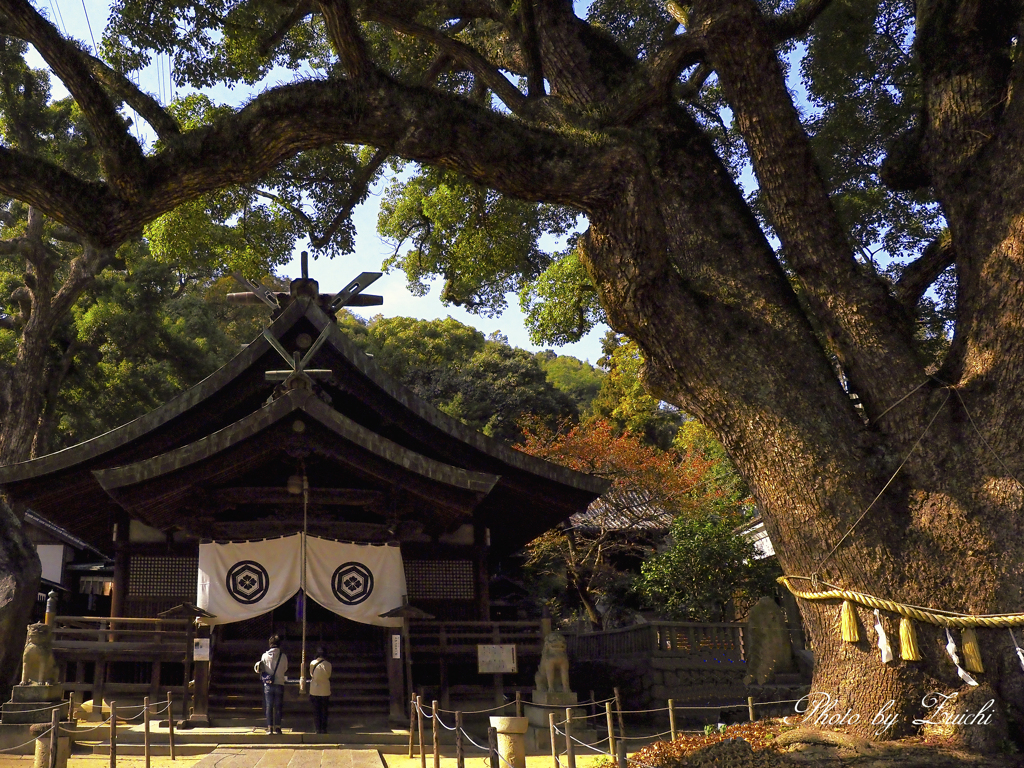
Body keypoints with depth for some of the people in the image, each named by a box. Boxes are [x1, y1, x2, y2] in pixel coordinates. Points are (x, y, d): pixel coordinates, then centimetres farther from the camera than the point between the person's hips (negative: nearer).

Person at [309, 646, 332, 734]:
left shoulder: (312, 663, -3)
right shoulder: (327, 664, -7)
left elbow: (311, 676, 6)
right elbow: (329, 677, 2)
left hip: (314, 691, 1)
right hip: (325, 691, -1)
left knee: (316, 711, 7)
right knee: (324, 711, 8)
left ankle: (317, 729, 6)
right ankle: (323, 729, 8)